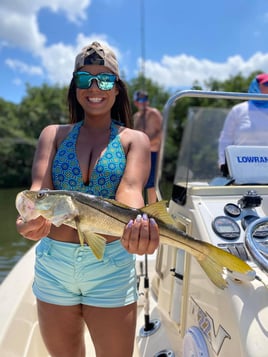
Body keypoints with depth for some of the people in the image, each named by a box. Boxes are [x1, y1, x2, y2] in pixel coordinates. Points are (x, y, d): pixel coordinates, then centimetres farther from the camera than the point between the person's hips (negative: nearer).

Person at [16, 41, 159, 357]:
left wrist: (136, 223, -43)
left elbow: (129, 190, -19)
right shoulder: (53, 134, 3)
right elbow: (40, 186, -12)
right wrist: (31, 219, -36)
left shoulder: (134, 139, -1)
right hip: (53, 263, 2)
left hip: (111, 264, -1)